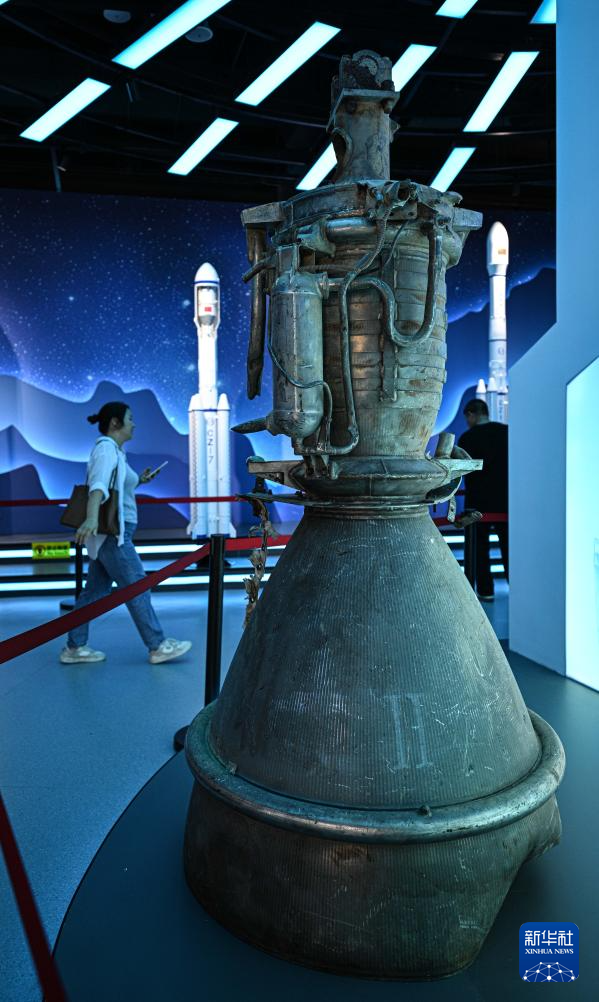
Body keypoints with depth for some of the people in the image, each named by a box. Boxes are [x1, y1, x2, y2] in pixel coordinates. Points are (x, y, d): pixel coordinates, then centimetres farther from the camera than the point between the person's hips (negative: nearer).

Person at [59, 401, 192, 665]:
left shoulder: (114, 450, 16)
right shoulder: (106, 448, -13)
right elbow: (98, 485, -31)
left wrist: (139, 480, 24)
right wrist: (92, 517, -45)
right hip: (112, 534, -10)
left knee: (95, 591, 11)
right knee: (137, 588, -4)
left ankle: (74, 648, 17)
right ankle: (158, 646, 4)